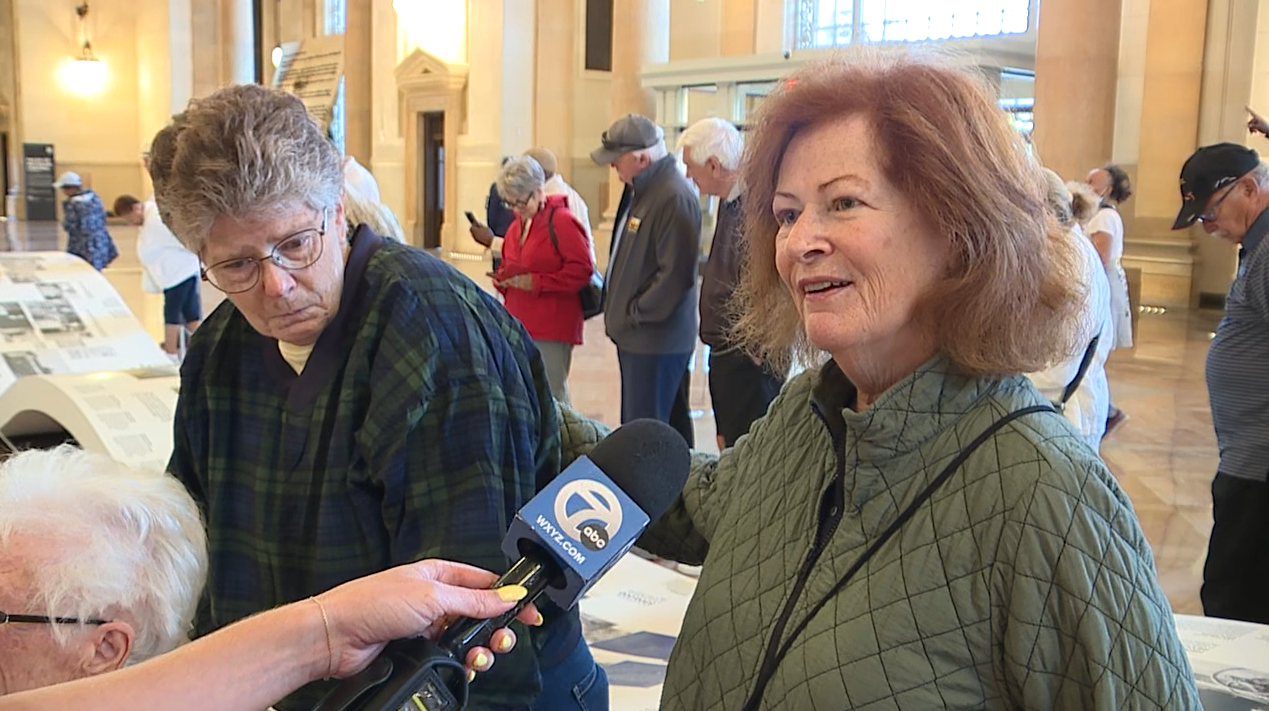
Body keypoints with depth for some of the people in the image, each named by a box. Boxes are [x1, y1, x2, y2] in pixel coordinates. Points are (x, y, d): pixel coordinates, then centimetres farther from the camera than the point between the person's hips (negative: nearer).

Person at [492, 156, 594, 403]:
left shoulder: (561, 221, -10)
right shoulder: (516, 226, 14)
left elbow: (582, 269, -17)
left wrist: (536, 283, -19)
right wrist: (503, 279, 2)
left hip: (553, 328, -8)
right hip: (519, 325, 8)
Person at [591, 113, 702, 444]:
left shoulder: (675, 198, -20)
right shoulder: (639, 189, 13)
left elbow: (676, 274, -23)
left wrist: (636, 314, -14)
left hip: (656, 340, -10)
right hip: (634, 335, 10)